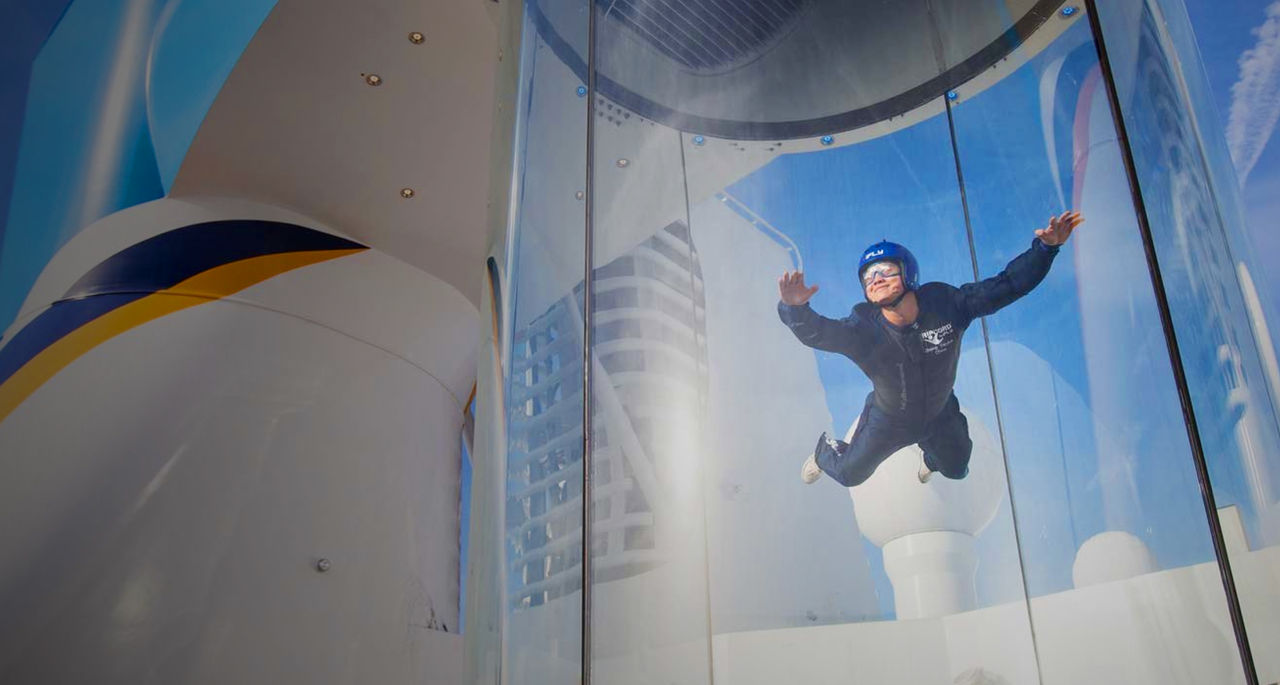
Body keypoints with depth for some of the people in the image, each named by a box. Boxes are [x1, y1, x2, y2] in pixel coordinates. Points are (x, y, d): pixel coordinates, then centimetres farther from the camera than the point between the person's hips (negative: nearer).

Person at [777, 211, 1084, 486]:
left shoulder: (945, 304, -32)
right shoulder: (863, 328, -37)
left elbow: (1008, 285, -29)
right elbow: (815, 332, -51)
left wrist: (1045, 246, -41)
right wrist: (795, 308, -72)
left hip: (940, 416, 2)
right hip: (887, 422, -2)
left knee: (956, 468, 30)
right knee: (850, 473, 19)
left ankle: (932, 457, 68)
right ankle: (825, 451, 55)